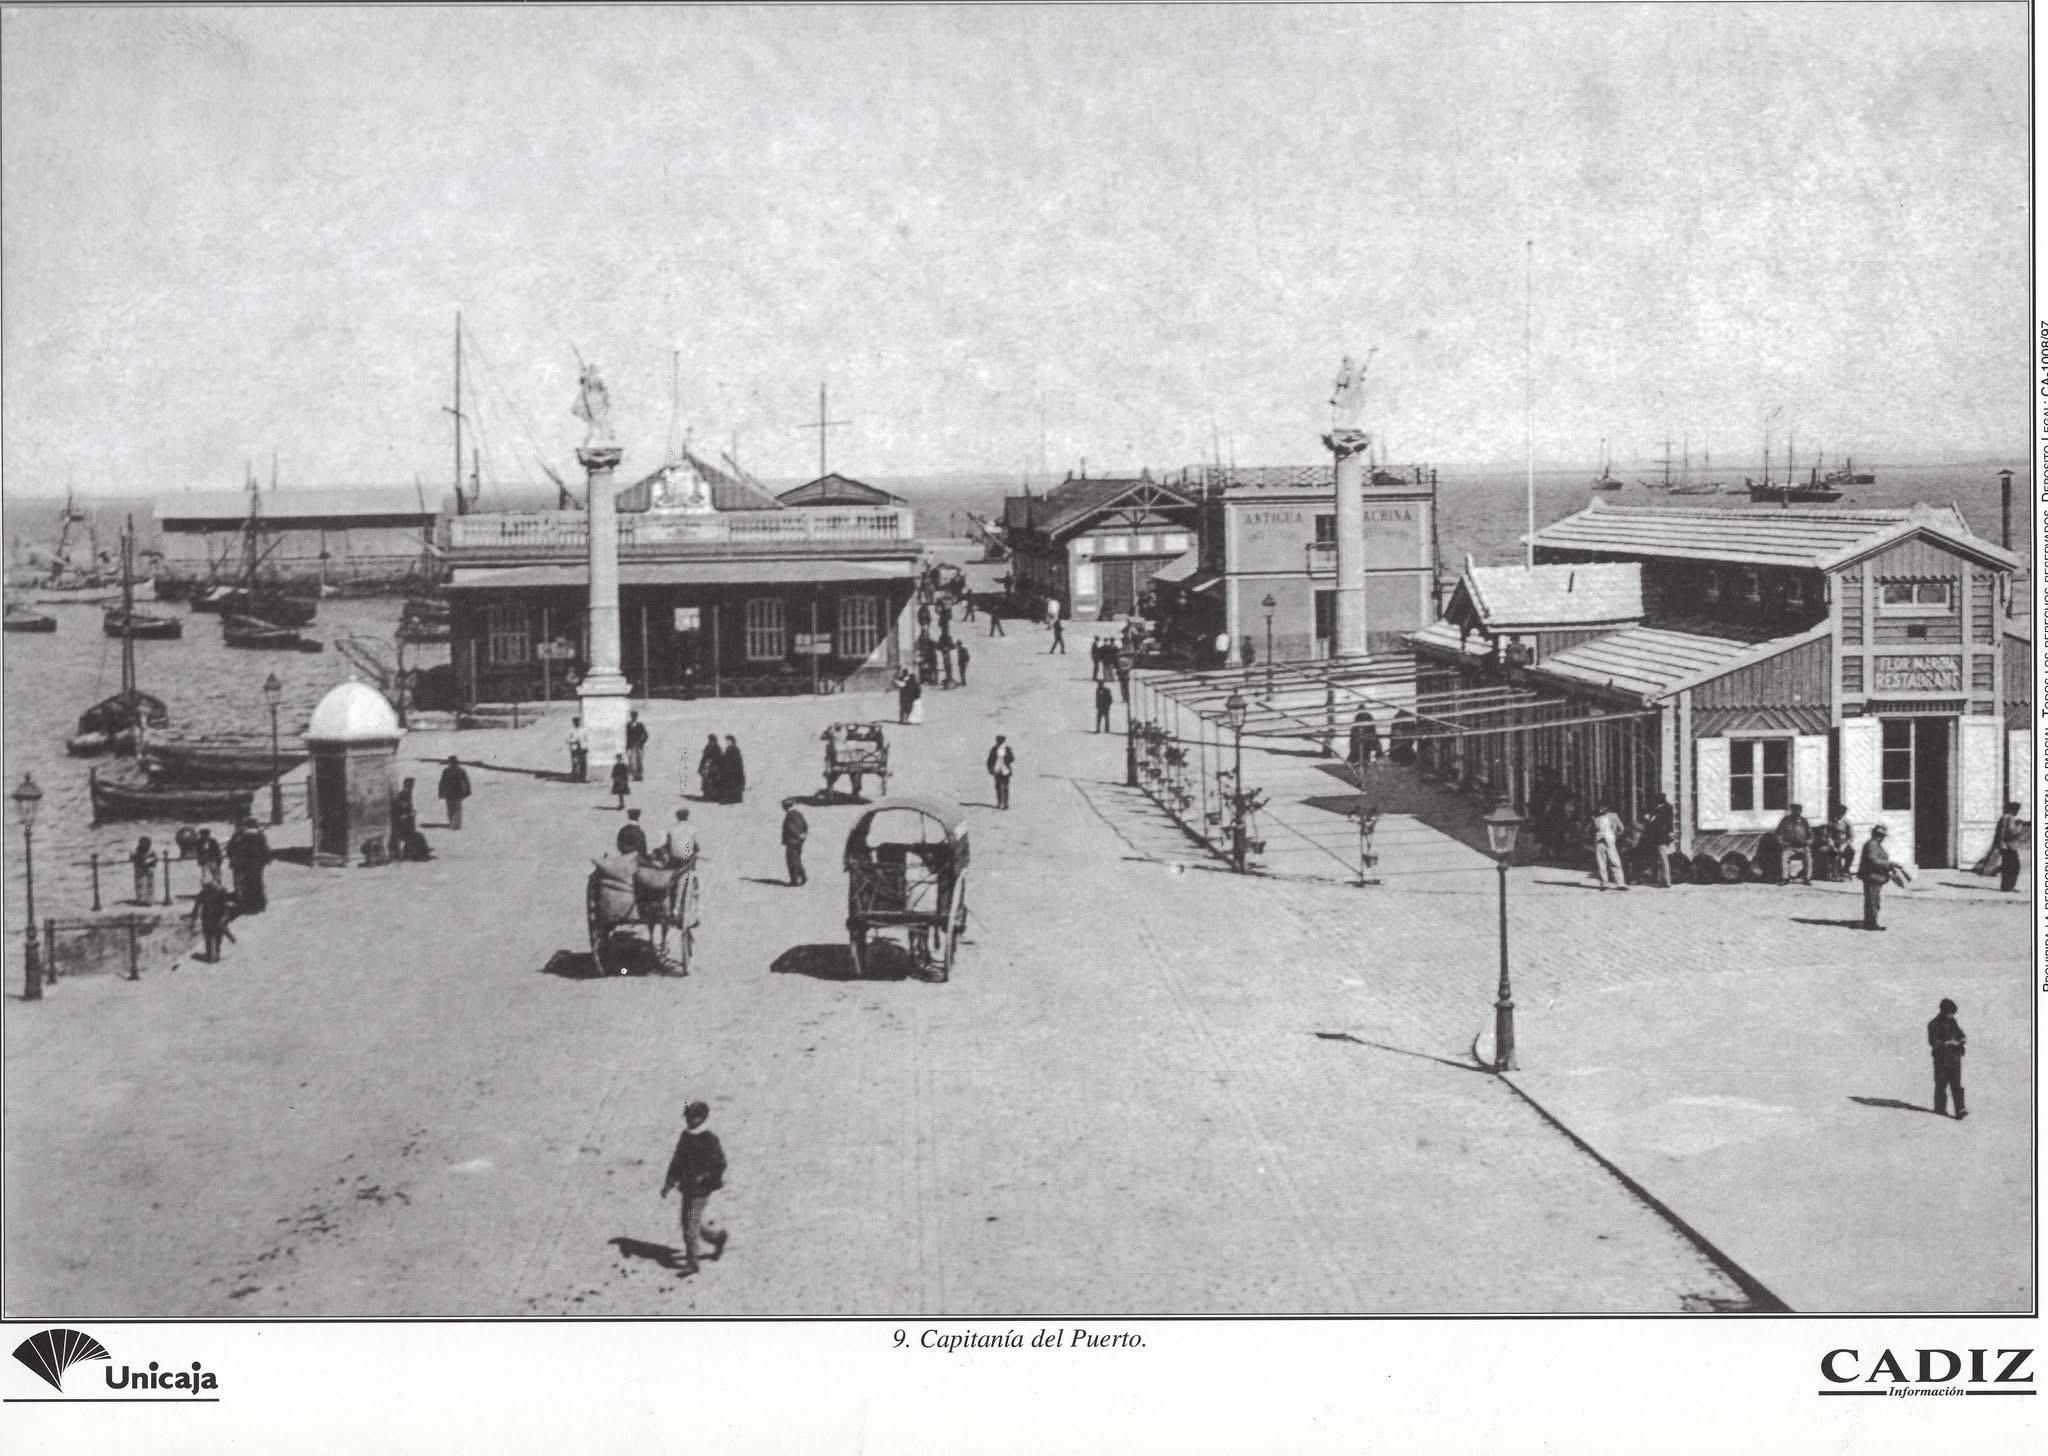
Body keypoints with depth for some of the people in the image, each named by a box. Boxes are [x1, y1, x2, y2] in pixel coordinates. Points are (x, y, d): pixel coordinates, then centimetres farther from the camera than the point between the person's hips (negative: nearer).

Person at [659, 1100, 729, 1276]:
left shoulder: (710, 1140, -14)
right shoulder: (686, 1136, 6)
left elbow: (720, 1164, -13)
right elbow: (677, 1161, 13)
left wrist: (703, 1177, -22)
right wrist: (668, 1184, 8)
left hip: (701, 1189, -7)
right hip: (687, 1188, 7)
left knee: (691, 1224, -9)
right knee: (687, 1224, 14)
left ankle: (691, 1263, 0)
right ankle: (718, 1237, 36)